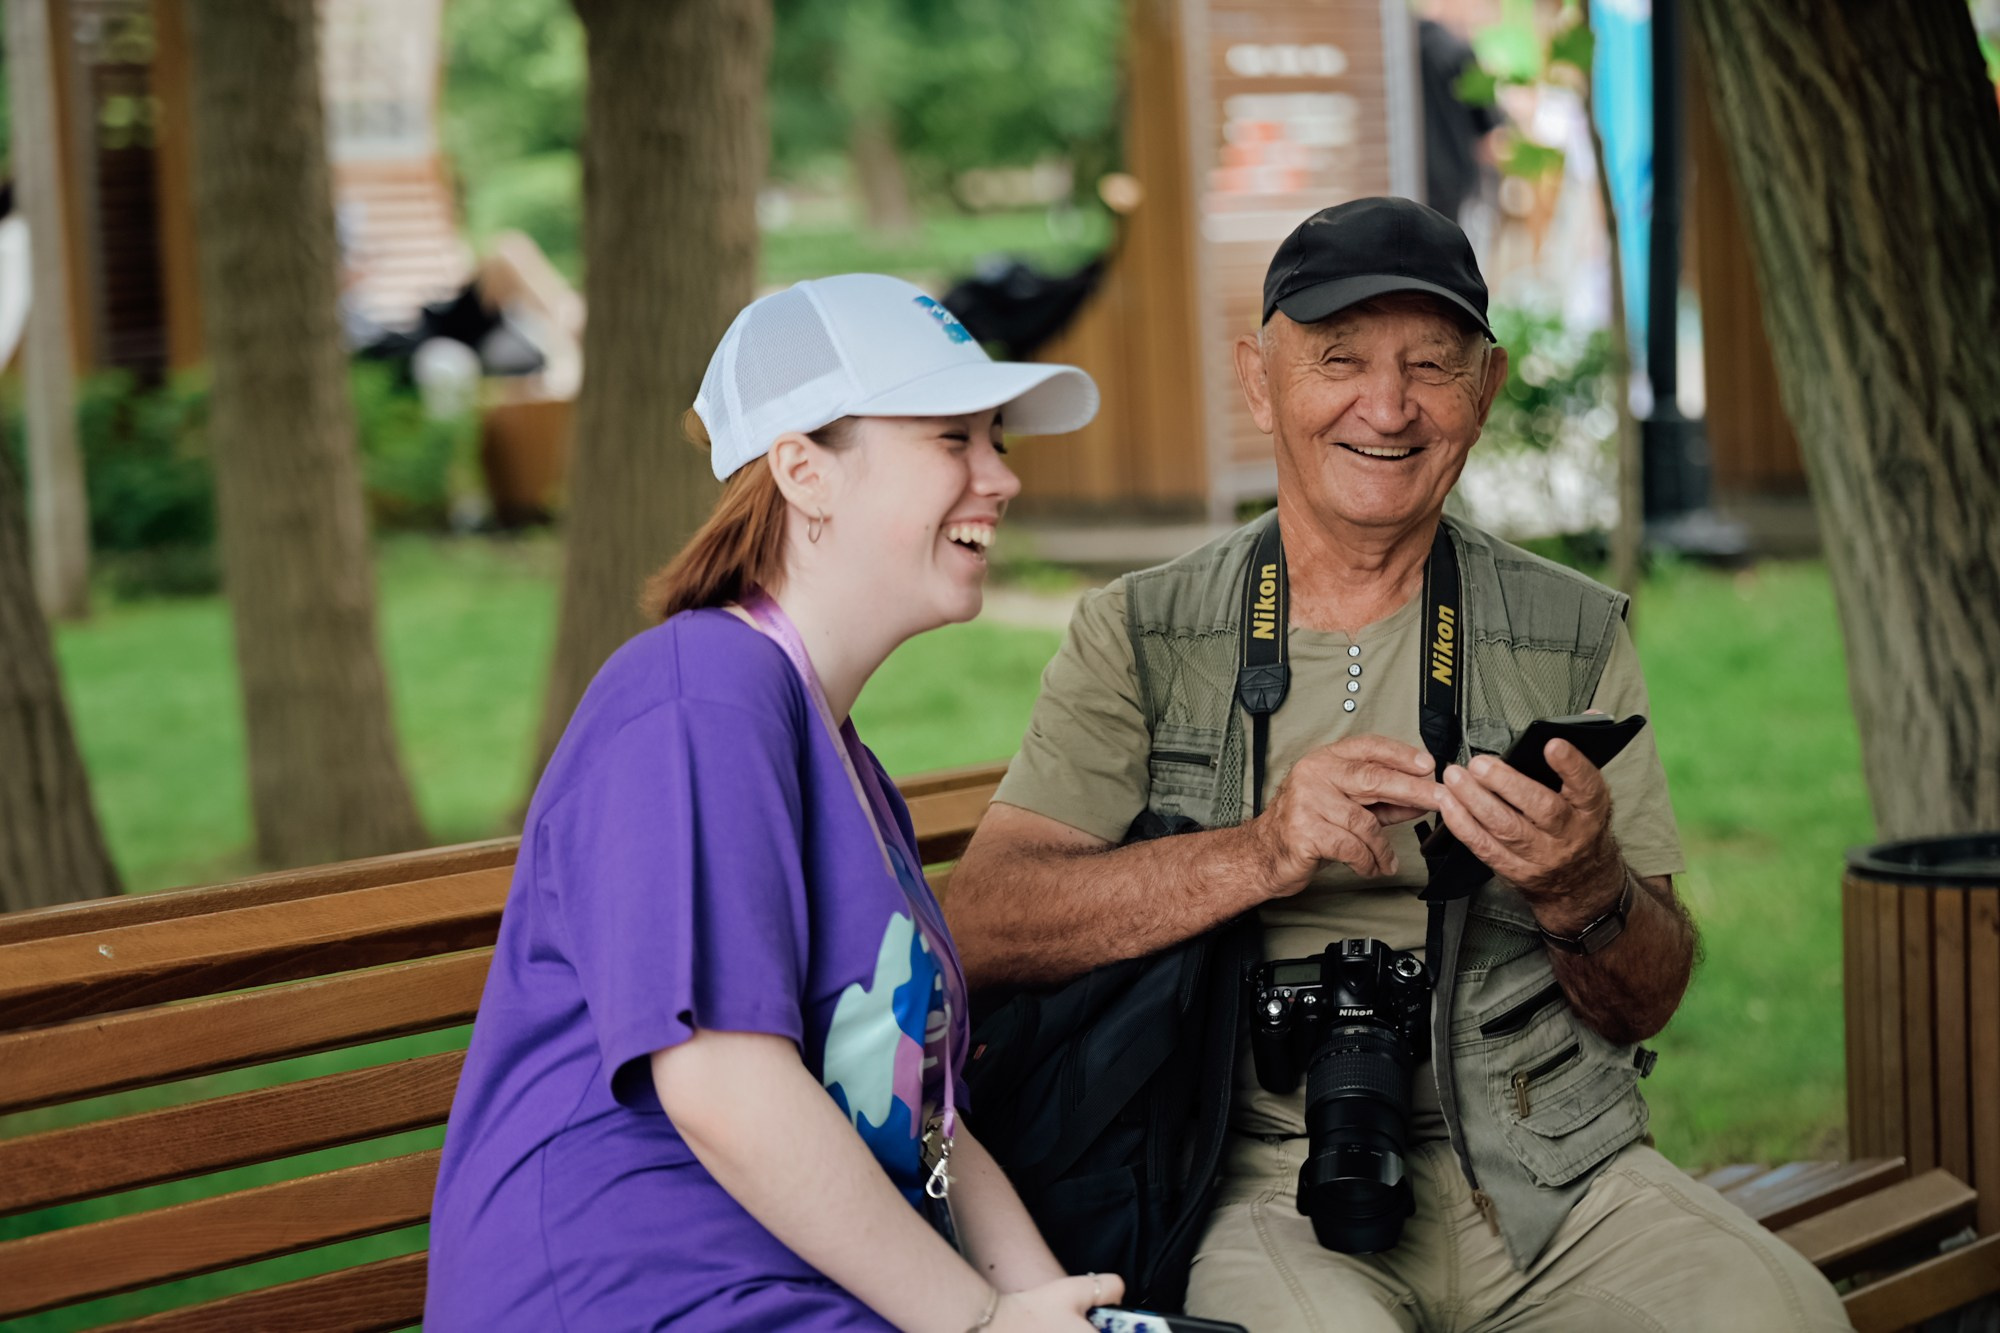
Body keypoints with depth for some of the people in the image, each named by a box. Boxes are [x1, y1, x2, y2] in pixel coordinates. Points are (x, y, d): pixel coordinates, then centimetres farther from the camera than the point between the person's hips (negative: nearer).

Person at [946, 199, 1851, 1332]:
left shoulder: (1576, 638, 10)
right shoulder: (1139, 636, 7)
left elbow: (1648, 1005, 10)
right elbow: (983, 928, -6)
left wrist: (1583, 893, -13)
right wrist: (1258, 854, -19)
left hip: (1550, 1166, 3)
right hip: (1267, 1182, -3)